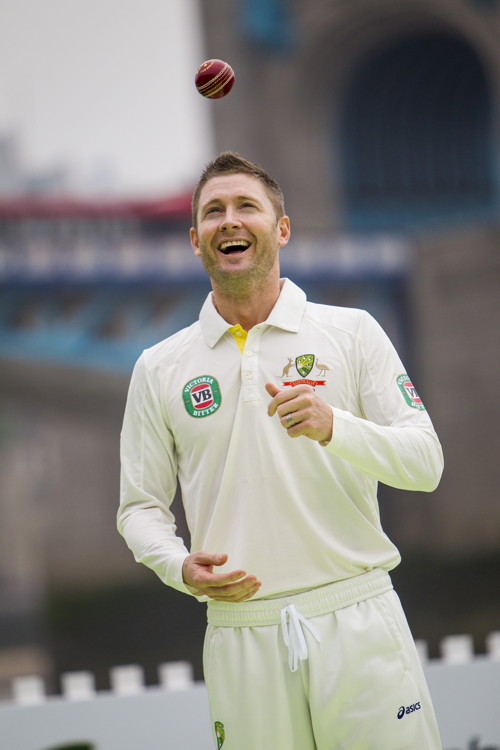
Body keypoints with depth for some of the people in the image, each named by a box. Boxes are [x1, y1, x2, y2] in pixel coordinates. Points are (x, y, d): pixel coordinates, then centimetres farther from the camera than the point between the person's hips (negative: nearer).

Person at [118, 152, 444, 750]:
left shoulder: (352, 332, 4)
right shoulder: (159, 369, 8)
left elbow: (425, 463, -2)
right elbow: (140, 505, 12)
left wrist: (333, 427, -19)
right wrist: (182, 568, -9)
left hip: (358, 625, -1)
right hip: (240, 637, 1)